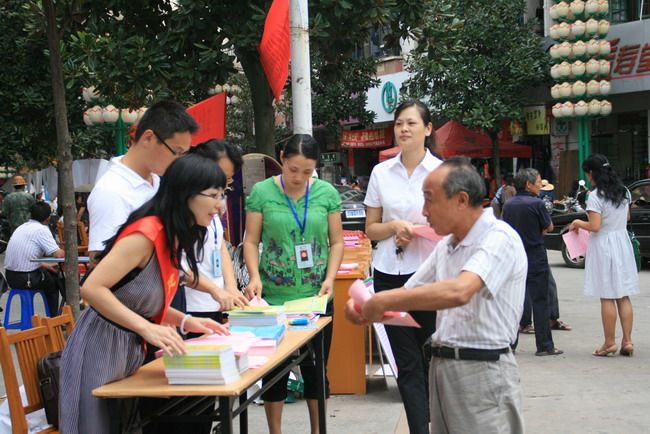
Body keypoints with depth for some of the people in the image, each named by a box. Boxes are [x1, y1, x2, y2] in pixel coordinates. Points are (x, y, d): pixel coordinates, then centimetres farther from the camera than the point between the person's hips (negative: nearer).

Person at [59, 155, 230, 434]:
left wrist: (186, 322, 0)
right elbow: (92, 288, -26)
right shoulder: (147, 233, -21)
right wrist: (148, 329, -31)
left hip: (130, 349, 9)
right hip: (100, 349, -9)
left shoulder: (172, 238, 8)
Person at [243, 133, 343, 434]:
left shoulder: (326, 193, 1)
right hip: (273, 297, -1)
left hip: (316, 297, 1)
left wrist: (330, 278, -8)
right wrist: (255, 276, -17)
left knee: (315, 367, 10)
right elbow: (251, 241, -1)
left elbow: (336, 241, 5)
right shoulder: (262, 192, -3)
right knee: (274, 369, 7)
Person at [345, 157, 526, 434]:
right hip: (441, 367, 8)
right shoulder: (446, 245, 13)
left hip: (482, 370, -8)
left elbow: (458, 292, -31)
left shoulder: (499, 238, -15)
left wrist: (383, 301, -26)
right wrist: (364, 307, -4)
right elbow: (409, 292, 16)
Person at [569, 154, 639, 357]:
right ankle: (627, 341, 9)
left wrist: (578, 223, -3)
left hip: (603, 245, -6)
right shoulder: (624, 192, 6)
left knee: (607, 298, 0)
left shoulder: (595, 196, -15)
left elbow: (594, 226, -19)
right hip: (622, 243, 6)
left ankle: (610, 343, 5)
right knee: (623, 296, 9)